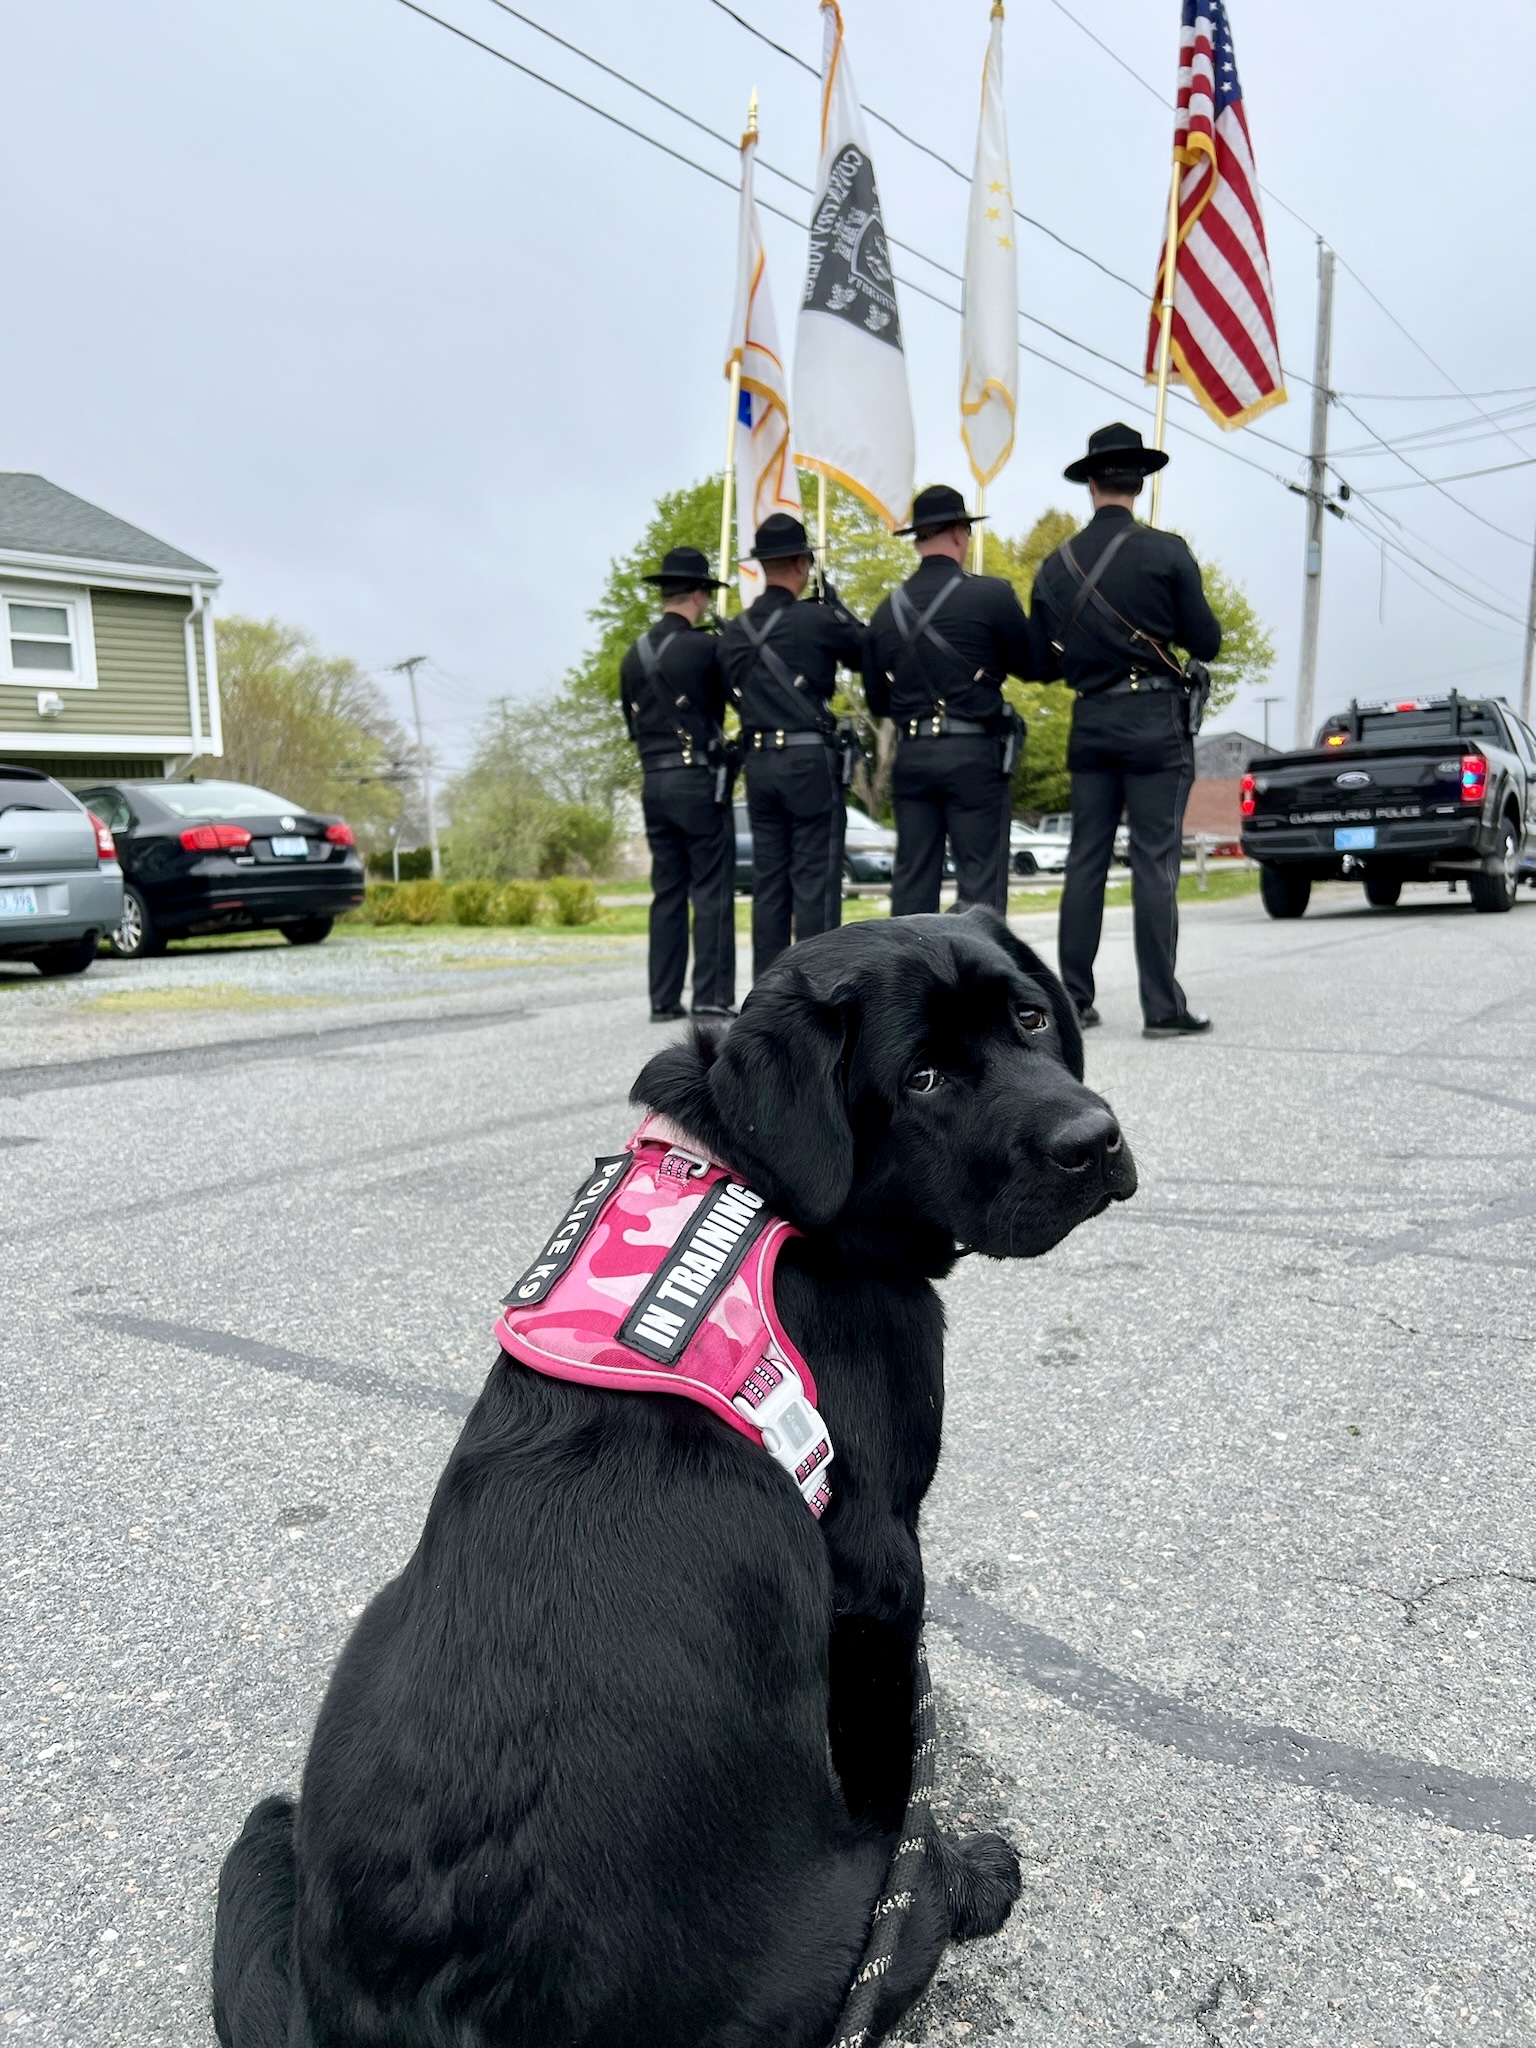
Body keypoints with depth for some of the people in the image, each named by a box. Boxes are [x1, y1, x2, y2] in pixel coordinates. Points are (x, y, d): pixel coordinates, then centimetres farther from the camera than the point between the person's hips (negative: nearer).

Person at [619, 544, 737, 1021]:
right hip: (699, 780, -6)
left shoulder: (633, 656, 11)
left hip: (654, 782, 6)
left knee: (668, 892, 8)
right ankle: (712, 997, -5)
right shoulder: (705, 648, -9)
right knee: (712, 891, -3)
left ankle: (663, 999, 8)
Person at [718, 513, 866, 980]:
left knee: (768, 881, 8)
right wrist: (838, 607, 14)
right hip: (809, 761, -6)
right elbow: (870, 653, 6)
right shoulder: (816, 620, -8)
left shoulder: (733, 632, 10)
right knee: (816, 880, -3)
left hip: (758, 763, 6)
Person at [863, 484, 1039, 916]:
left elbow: (877, 701, 12)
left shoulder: (888, 609, 7)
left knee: (912, 880, 8)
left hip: (911, 757, 4)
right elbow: (1032, 665, 5)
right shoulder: (991, 595, -6)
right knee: (980, 881, -1)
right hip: (973, 755, -4)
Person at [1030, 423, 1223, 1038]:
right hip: (1155, 721, -3)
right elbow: (1206, 643, -2)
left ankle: (1072, 999, 9)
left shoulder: (1055, 566, 6)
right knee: (1154, 864, -4)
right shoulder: (1166, 552, -5)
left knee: (1085, 861, 7)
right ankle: (1162, 1007, -2)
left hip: (1089, 722, 4)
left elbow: (1044, 663, 11)